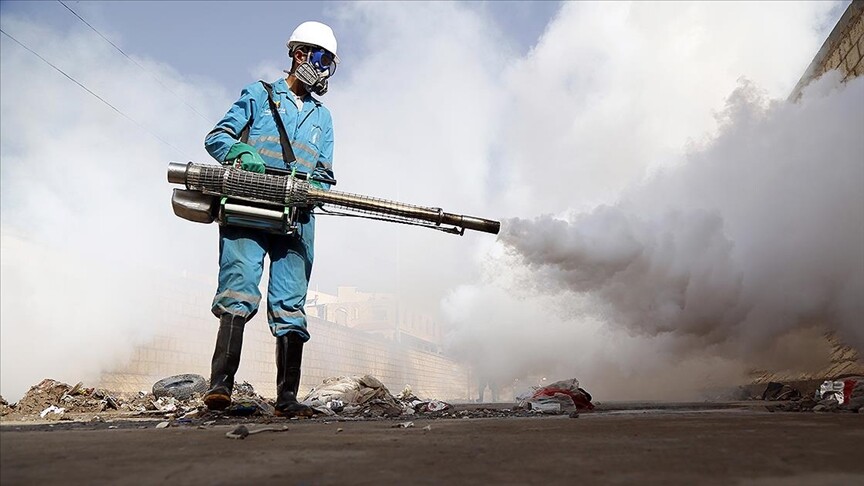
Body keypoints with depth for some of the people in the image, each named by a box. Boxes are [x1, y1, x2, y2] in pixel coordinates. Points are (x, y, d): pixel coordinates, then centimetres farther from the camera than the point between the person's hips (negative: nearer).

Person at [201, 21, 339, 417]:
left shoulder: (321, 116, 25)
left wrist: (310, 187, -6)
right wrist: (242, 154, -13)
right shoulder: (259, 94, 14)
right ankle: (220, 384, -19)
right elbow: (217, 138, 9)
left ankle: (287, 398, -2)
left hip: (296, 218, 3)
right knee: (240, 289, -17)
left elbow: (324, 173, 17)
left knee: (291, 304, -3)